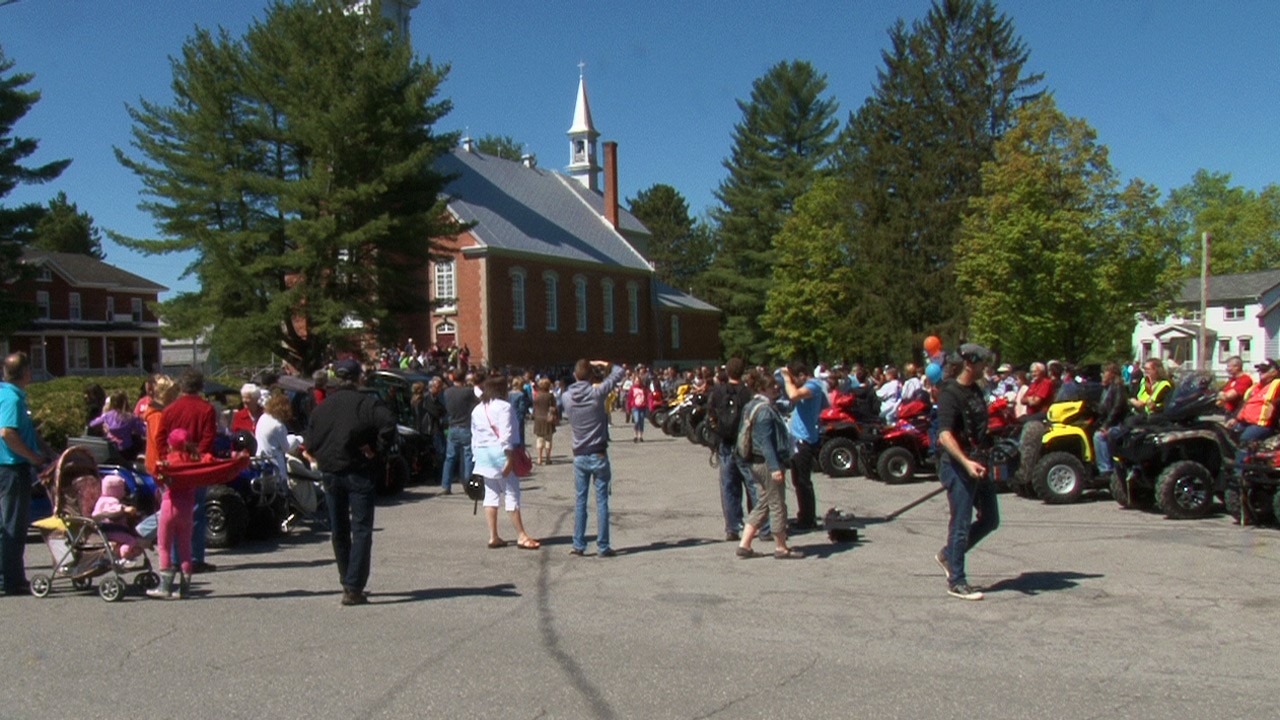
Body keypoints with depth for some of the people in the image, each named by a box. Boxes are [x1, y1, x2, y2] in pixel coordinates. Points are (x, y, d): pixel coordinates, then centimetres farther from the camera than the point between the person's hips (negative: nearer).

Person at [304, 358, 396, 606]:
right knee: (361, 530, -2)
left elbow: (310, 442, 6)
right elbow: (388, 424, -23)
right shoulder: (367, 402, -7)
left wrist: (322, 459, 12)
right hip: (358, 472, -4)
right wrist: (377, 451, -14)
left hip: (330, 473, 5)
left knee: (339, 530, 16)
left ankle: (348, 582, 26)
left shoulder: (323, 406, 7)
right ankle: (354, 588, -10)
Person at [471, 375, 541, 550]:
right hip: (500, 453, -7)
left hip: (483, 454, 7)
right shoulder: (504, 407, -10)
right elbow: (506, 436, -18)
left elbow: (475, 436, 13)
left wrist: (476, 456, 16)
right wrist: (509, 459, -18)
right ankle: (521, 536, -1)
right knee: (512, 493, -3)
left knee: (491, 493, 10)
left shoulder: (477, 410, 13)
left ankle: (493, 537, 9)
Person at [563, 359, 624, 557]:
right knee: (601, 501, 3)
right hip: (598, 455, -3)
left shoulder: (566, 397, -3)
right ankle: (603, 546, 6)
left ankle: (578, 545, 11)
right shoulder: (597, 393, -13)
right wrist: (605, 364, 13)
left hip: (579, 457, 3)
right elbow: (618, 372, -3)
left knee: (579, 501, 11)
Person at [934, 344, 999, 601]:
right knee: (961, 524, -2)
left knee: (990, 519, 15)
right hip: (957, 466, -9)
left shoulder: (976, 391, 12)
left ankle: (948, 555, 28)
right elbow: (944, 435, -27)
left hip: (977, 464, 9)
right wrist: (966, 462, -36)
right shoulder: (950, 394, -16)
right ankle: (956, 582, 9)